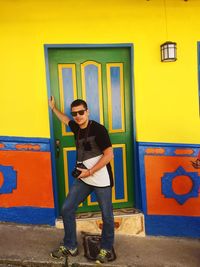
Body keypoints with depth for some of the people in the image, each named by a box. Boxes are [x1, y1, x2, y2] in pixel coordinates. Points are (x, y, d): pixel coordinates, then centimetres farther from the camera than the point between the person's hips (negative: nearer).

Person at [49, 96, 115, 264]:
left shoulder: (98, 129, -15)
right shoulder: (76, 127, 5)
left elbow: (109, 155, -17)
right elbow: (65, 119, 29)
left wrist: (90, 171, -17)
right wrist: (53, 108, 37)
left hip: (101, 180, -6)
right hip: (83, 179, 6)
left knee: (107, 216, 7)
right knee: (67, 210, 7)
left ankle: (106, 248, 31)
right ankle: (70, 246, 25)